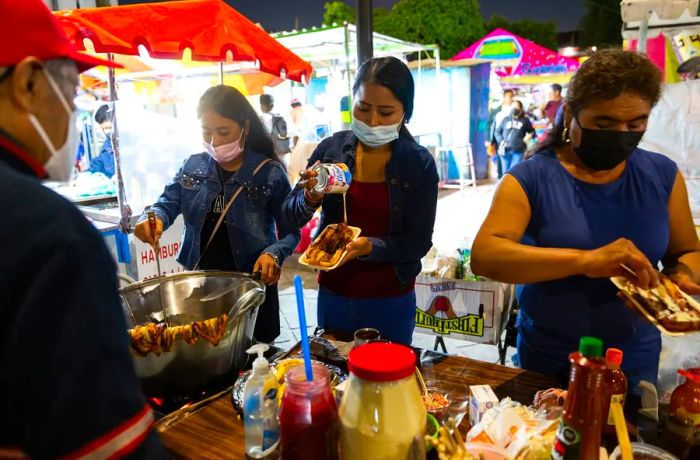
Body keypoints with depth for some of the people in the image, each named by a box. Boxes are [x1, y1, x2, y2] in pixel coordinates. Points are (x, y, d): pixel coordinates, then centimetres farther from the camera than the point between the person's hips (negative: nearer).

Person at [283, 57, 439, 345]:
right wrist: (310, 199, -24)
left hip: (391, 303, -1)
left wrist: (368, 246, -27)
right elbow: (291, 217, -3)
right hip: (333, 295, 2)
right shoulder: (331, 149, -6)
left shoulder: (420, 164, -10)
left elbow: (418, 243, -11)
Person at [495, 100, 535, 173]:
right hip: (505, 150, 2)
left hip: (518, 151, -2)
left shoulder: (525, 120, 7)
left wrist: (525, 140, -1)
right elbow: (497, 132, 14)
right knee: (505, 172, 7)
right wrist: (501, 141, -1)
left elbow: (531, 132, 16)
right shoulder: (506, 119, 11)